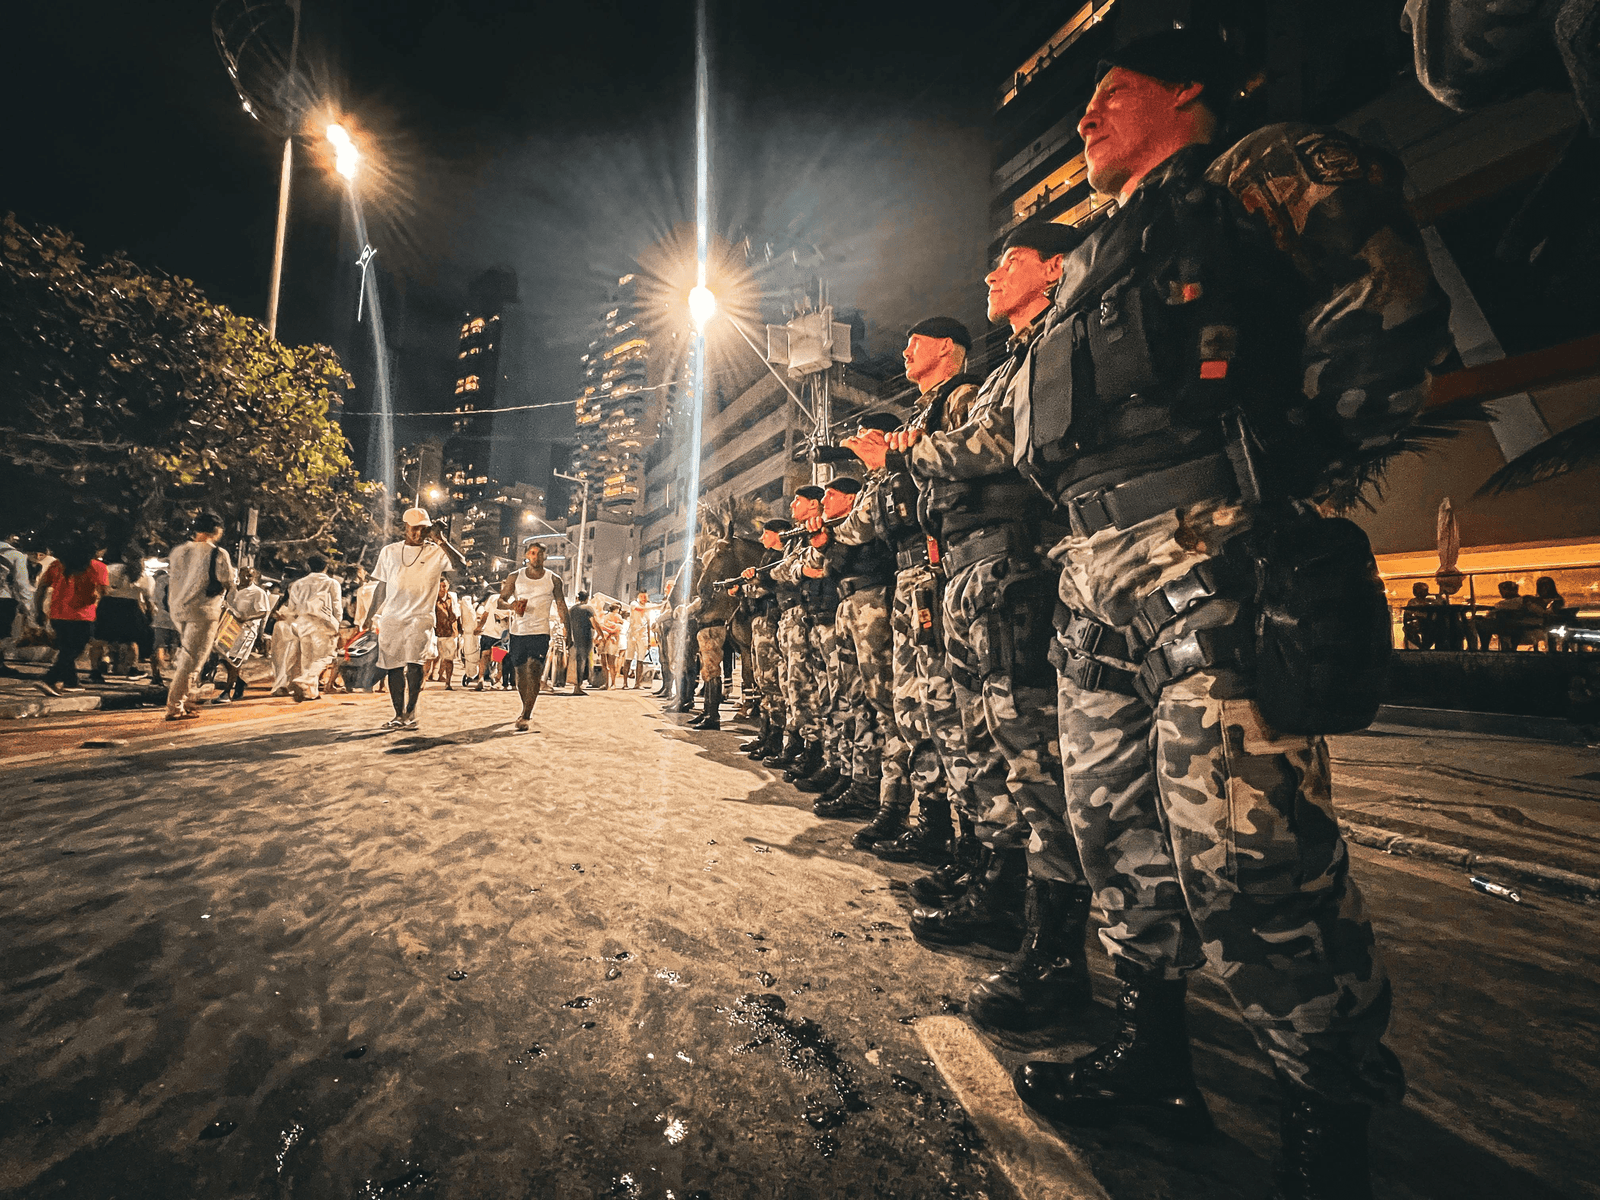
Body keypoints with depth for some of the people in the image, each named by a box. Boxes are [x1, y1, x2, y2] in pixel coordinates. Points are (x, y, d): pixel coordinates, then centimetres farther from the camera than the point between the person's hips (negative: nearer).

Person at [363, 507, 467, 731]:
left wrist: (441, 541, -20)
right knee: (393, 667, 5)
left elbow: (460, 564, -17)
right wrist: (369, 618, 17)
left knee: (414, 664, -19)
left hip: (420, 616, -3)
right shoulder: (389, 551, 13)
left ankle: (411, 712, -4)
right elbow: (381, 588, 17)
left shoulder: (436, 553, 3)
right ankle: (399, 715, 18)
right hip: (391, 617, 4)